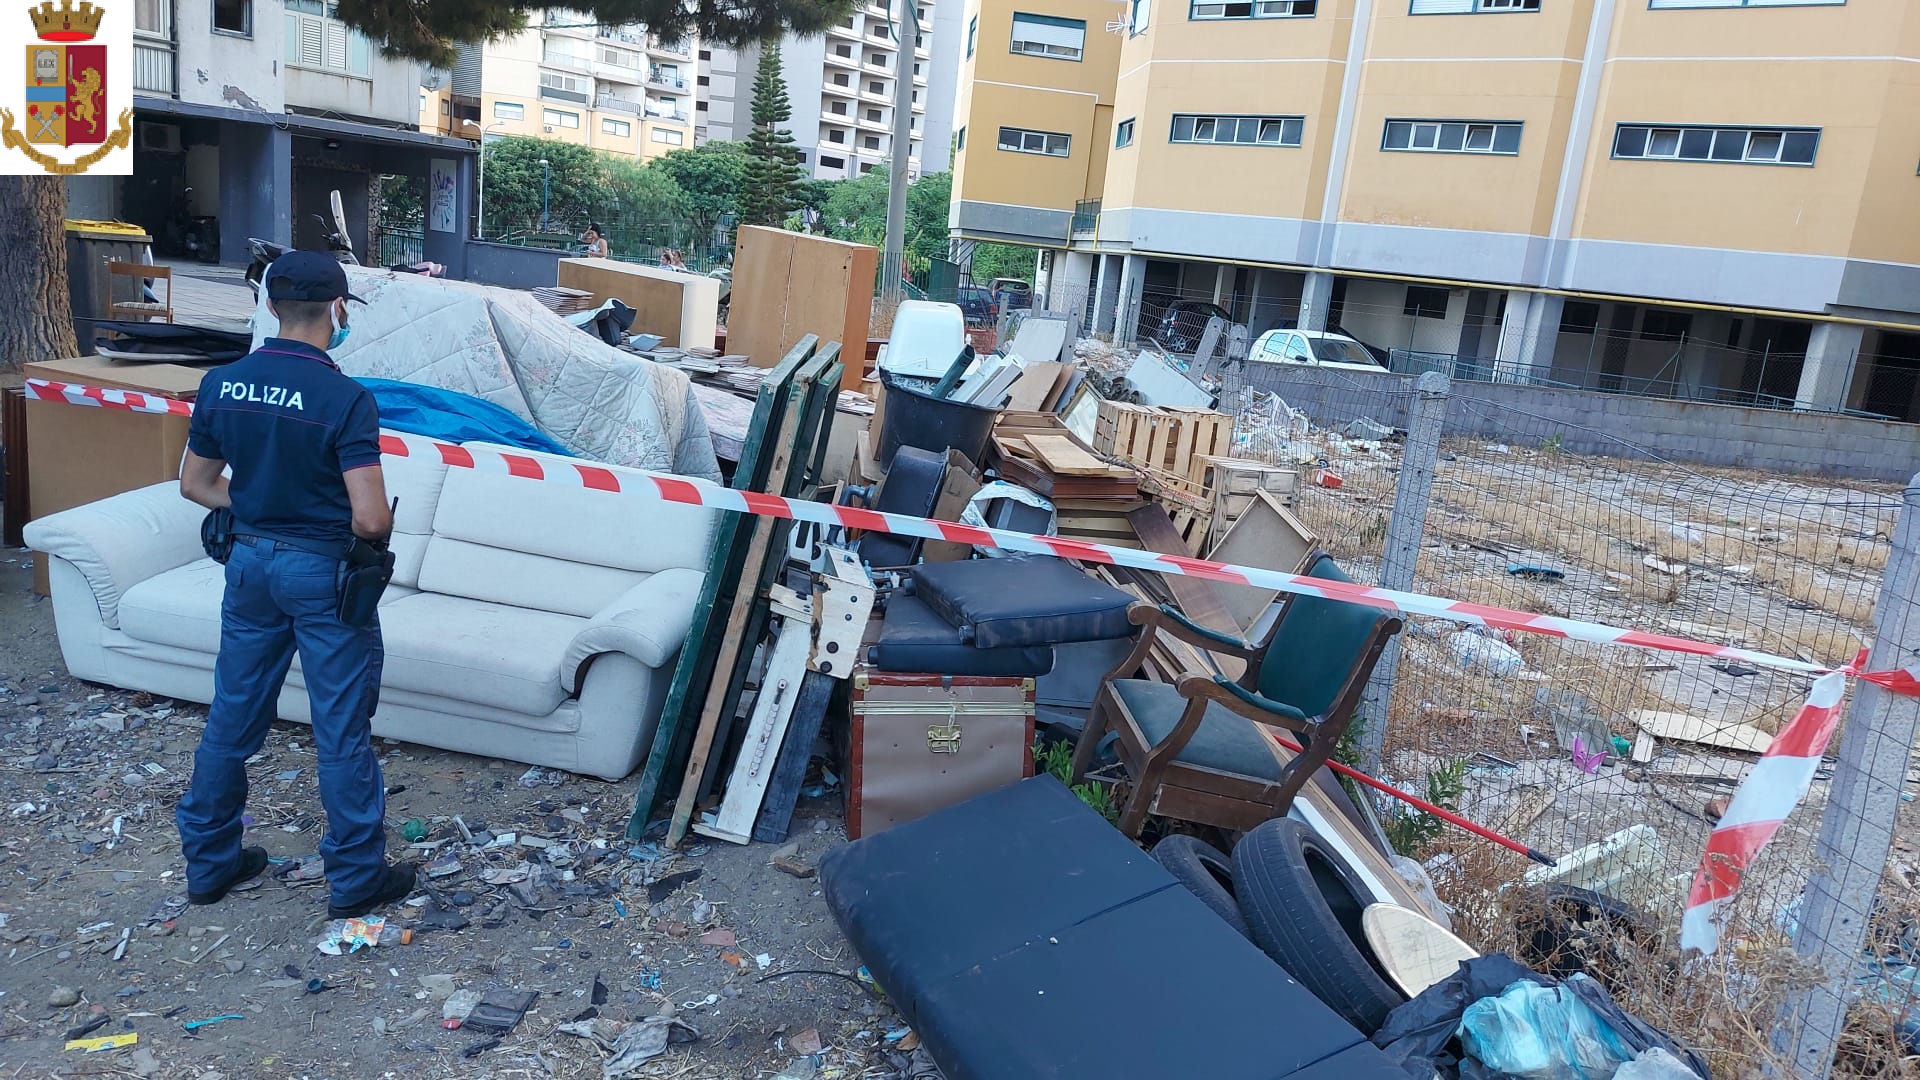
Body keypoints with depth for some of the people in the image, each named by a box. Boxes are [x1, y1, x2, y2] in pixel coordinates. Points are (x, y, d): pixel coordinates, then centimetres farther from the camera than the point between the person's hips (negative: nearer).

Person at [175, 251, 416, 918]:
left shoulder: (221, 384, -2)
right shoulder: (345, 399, -21)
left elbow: (195, 483, 8)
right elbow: (370, 518, -25)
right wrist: (373, 534, -3)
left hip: (249, 561, 6)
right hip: (323, 571, -6)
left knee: (232, 717, 18)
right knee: (341, 730, 5)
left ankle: (208, 862, 32)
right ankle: (355, 878, 16)